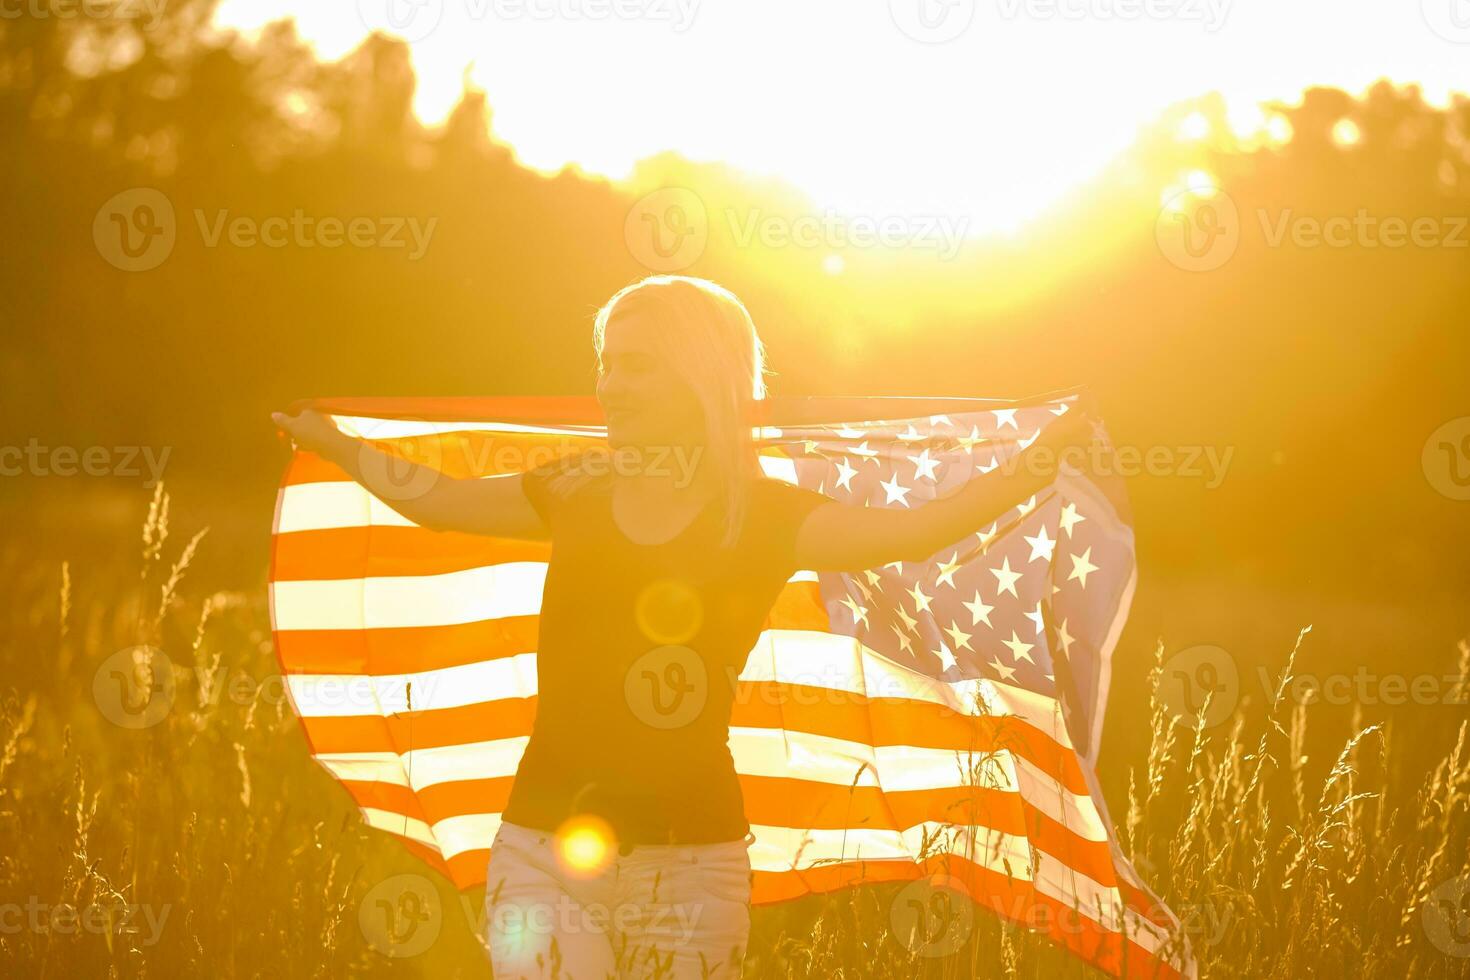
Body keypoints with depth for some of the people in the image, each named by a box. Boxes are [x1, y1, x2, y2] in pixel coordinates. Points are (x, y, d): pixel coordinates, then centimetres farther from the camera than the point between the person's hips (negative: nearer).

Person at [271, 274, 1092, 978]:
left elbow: (911, 530, -18)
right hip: (547, 842, 2)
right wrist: (337, 445, 28)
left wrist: (1038, 461, -28)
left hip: (687, 855, -2)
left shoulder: (764, 515, -3)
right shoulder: (577, 492, 8)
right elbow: (434, 501, 22)